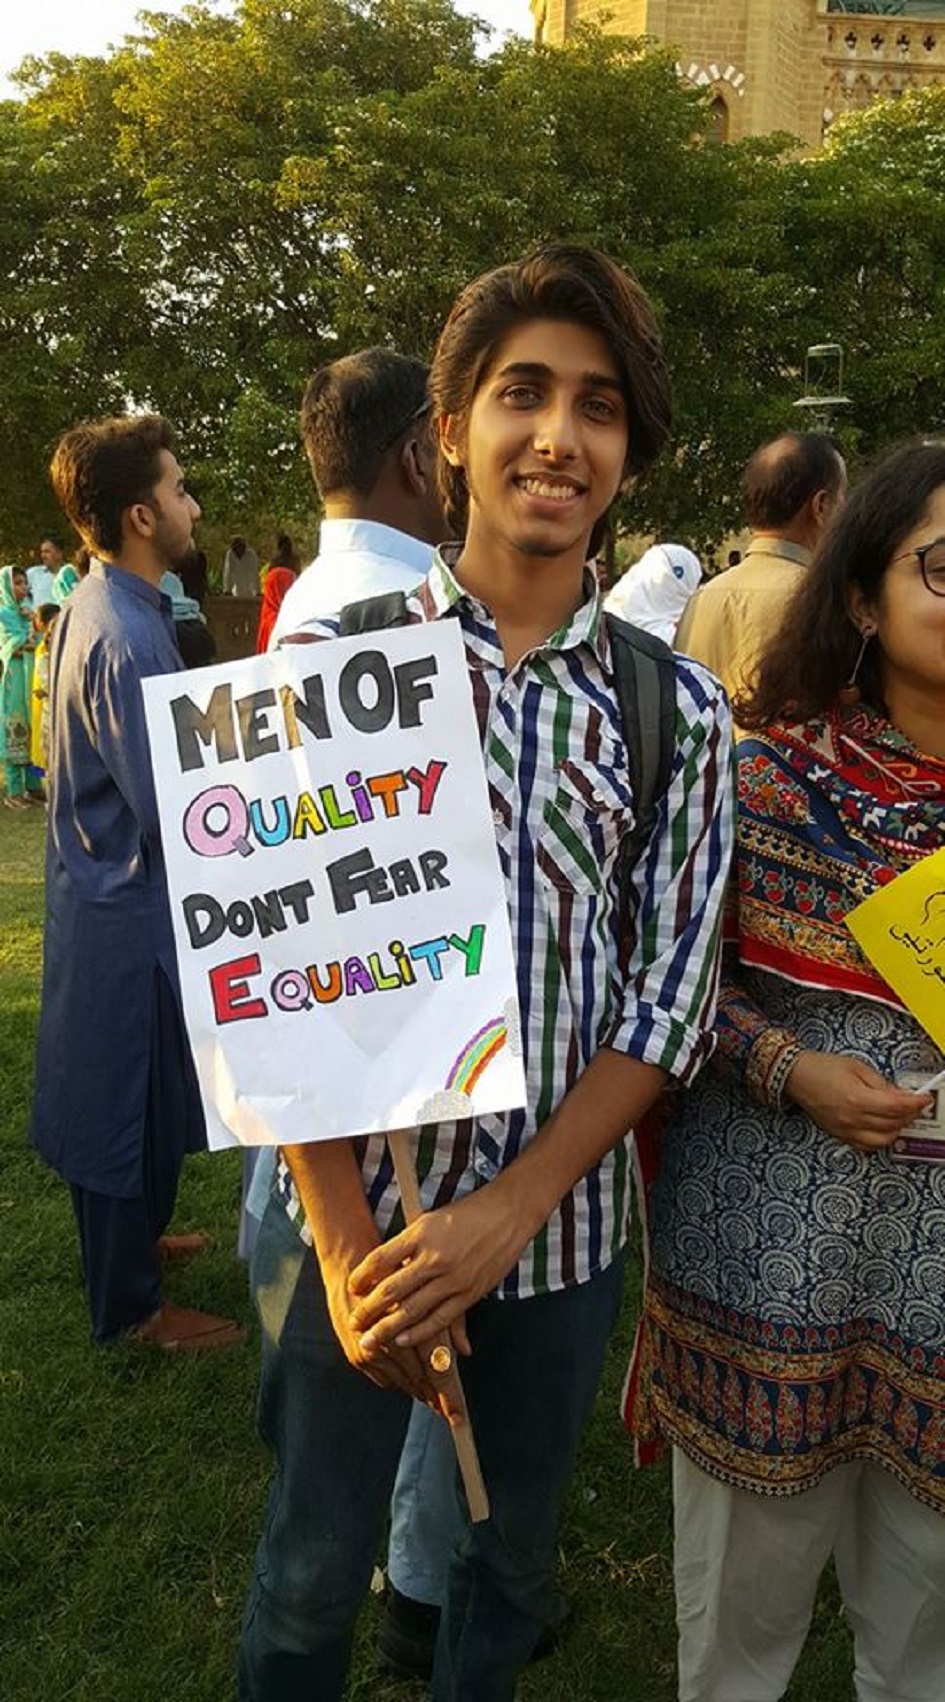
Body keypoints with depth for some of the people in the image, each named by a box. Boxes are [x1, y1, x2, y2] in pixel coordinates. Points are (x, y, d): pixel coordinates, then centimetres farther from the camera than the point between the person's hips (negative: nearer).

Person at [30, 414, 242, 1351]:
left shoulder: (98, 606, 6)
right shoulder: (124, 634, -25)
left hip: (110, 888, 10)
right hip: (131, 906, -10)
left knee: (131, 1092, 24)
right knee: (131, 1100, 6)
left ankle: (130, 1239, 44)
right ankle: (129, 1303, 25)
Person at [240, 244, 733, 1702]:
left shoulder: (678, 707, -3)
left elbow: (672, 995, -5)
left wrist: (510, 1209, -13)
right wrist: (350, 1241, -13)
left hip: (566, 1222, 2)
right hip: (359, 1212, -1)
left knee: (516, 1552, 23)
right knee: (313, 1574, 16)